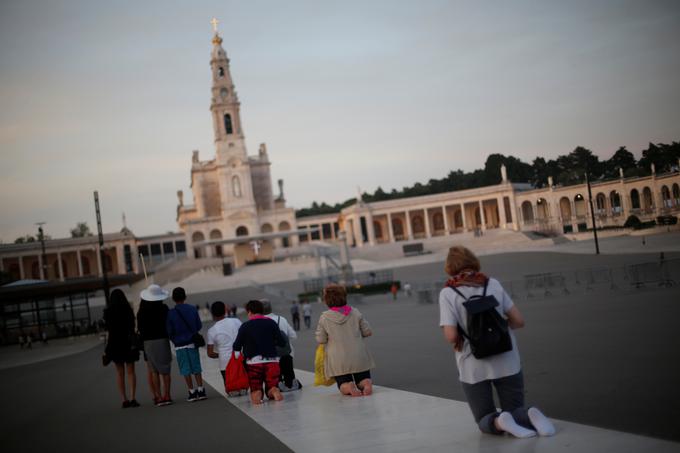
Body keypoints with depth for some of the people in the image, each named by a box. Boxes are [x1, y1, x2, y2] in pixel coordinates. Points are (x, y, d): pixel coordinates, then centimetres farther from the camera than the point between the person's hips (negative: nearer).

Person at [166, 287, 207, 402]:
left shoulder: (171, 313, -9)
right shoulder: (193, 309, -3)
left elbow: (169, 332, -4)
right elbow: (199, 326, 4)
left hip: (180, 345, -2)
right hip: (192, 343, 2)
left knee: (186, 370, 5)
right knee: (196, 368, 10)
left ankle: (192, 393, 6)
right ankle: (201, 391, 8)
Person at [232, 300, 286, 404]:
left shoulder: (245, 326, -2)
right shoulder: (271, 323, 2)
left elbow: (236, 347, -3)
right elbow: (282, 343, 1)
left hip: (253, 362, -1)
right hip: (272, 361, 1)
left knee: (255, 389, 13)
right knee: (272, 388, 12)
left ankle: (256, 394, -22)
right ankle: (274, 391, -23)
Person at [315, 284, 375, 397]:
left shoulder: (324, 318, -7)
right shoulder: (355, 313, -1)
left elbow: (320, 340, -2)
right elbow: (368, 332, 4)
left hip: (338, 361, -1)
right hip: (359, 357, 1)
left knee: (343, 384, 14)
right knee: (363, 380, 18)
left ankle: (349, 387, -22)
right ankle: (367, 383, -17)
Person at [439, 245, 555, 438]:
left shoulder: (447, 293, -8)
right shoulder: (493, 284, 1)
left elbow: (451, 336, -16)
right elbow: (518, 321, 3)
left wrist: (460, 339, 6)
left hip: (473, 366, -2)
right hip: (506, 361, 2)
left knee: (485, 420, 15)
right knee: (515, 411, 17)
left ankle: (500, 422, -19)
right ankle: (529, 416, -17)